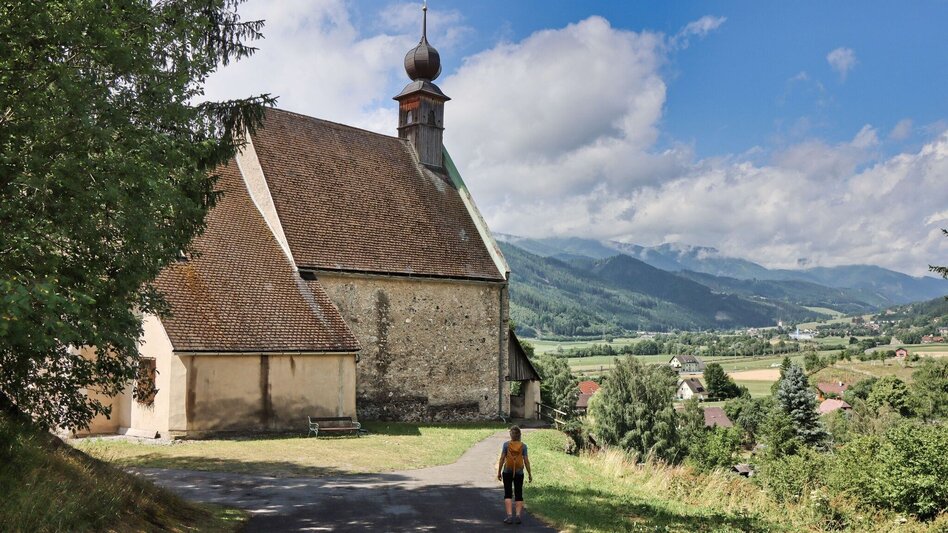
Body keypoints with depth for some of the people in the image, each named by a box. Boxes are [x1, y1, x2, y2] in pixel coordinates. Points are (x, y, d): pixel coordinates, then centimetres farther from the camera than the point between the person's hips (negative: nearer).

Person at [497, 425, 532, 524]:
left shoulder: (506, 444, -6)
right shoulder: (523, 446, -4)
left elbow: (502, 459, -6)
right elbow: (526, 461, -3)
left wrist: (499, 472, 3)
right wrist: (529, 474, 6)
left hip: (507, 472, -1)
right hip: (519, 473, 1)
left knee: (508, 494, 4)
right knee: (518, 495, 11)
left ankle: (509, 516, -8)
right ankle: (518, 515, 2)